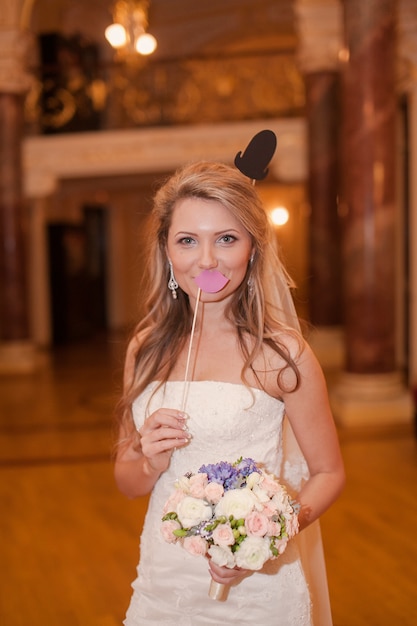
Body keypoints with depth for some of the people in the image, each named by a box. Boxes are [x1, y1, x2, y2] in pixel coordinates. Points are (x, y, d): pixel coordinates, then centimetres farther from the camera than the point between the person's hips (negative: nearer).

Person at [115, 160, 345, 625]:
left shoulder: (280, 352, -13)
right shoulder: (146, 348, -2)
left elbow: (328, 473, -5)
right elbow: (126, 481, 7)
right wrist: (150, 463, -15)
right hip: (162, 584, 4)